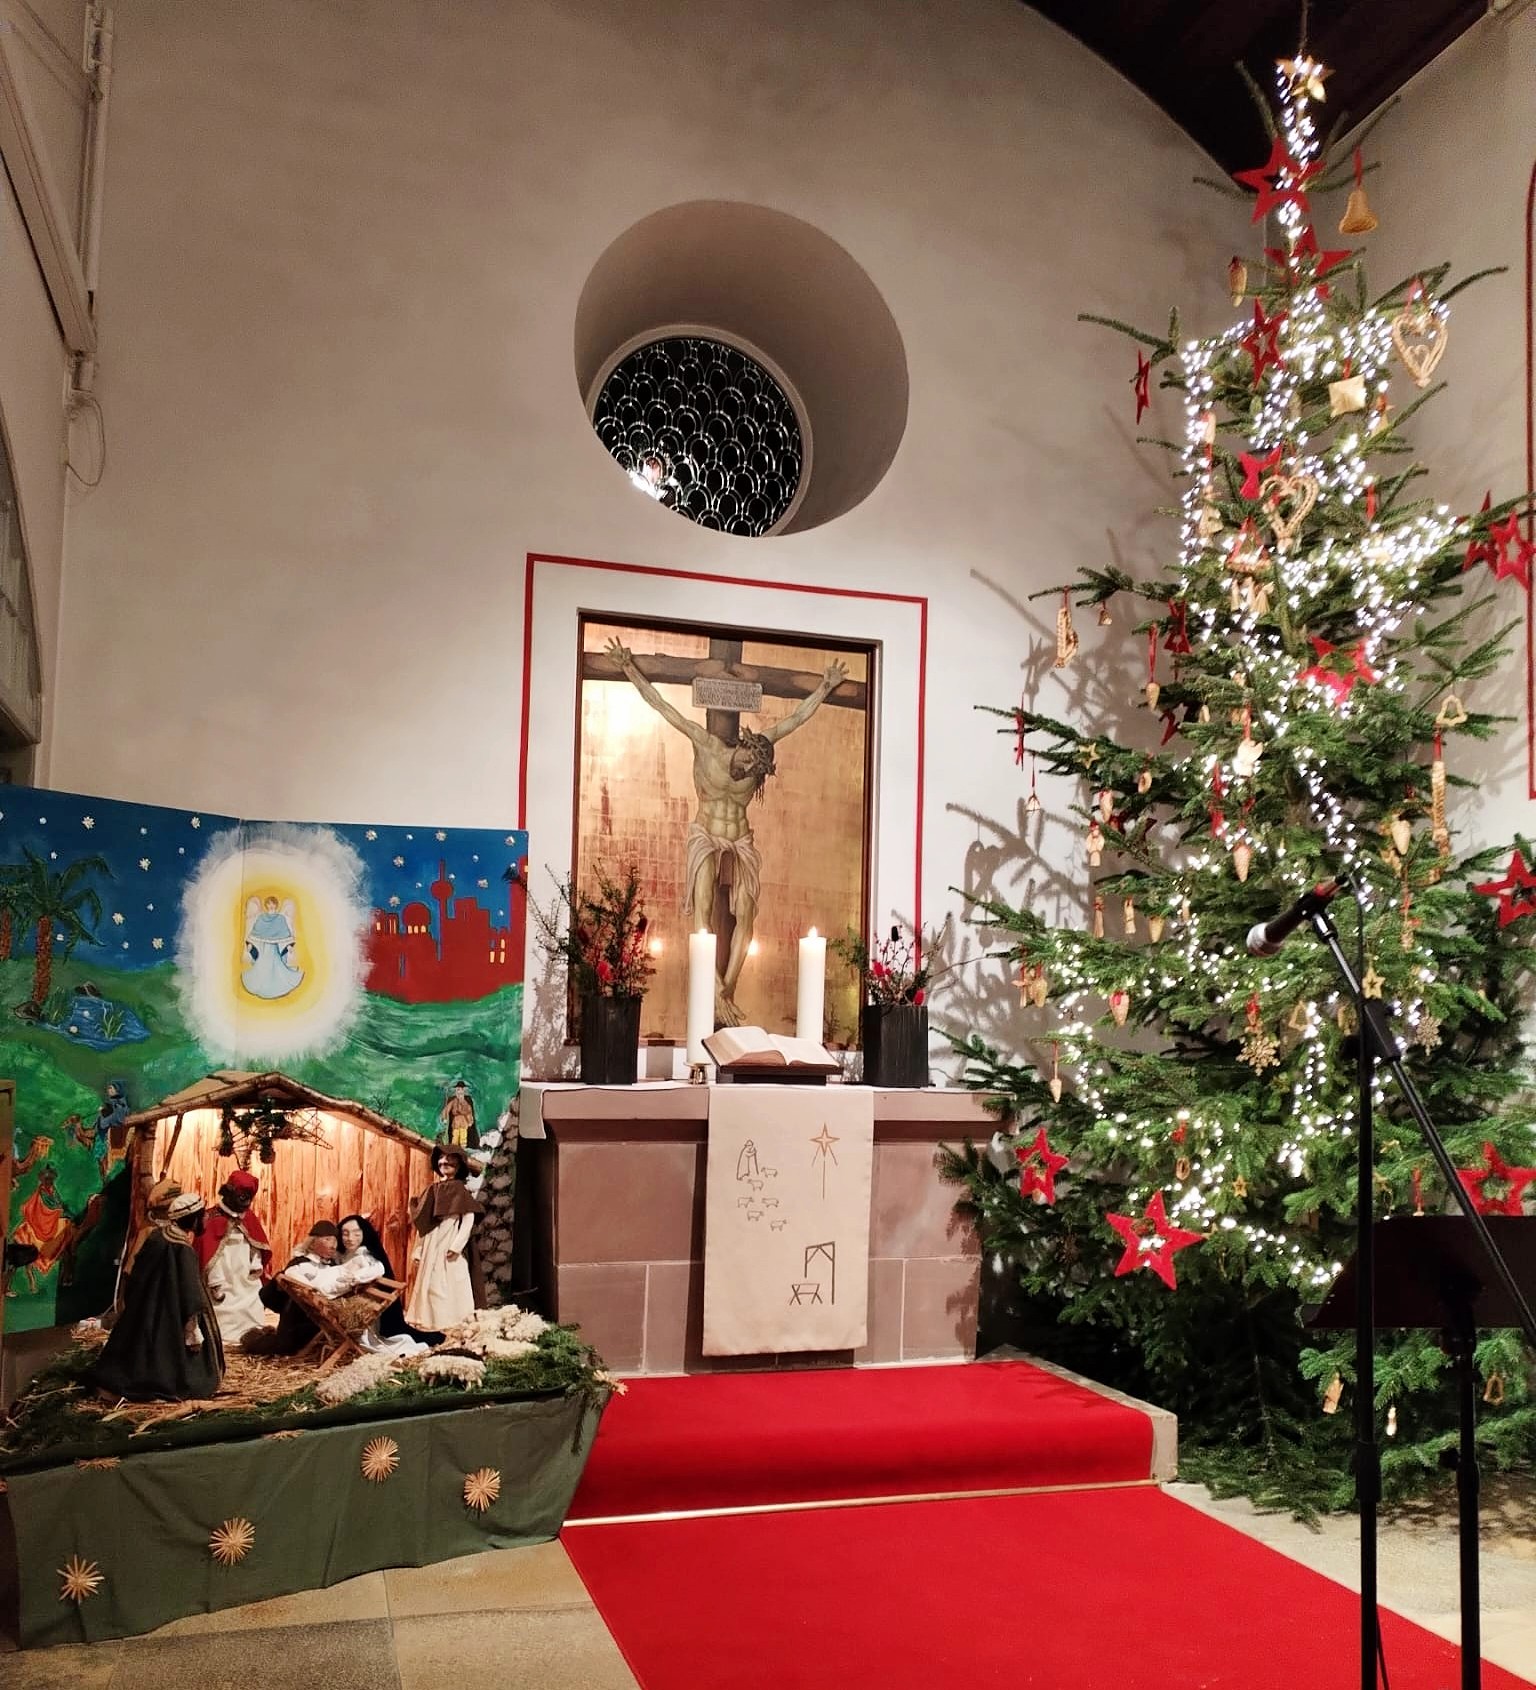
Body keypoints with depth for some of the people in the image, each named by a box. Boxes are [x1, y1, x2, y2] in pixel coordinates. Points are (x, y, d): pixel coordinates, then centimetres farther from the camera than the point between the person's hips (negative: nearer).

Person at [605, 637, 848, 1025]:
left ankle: (726, 993, -8)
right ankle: (715, 993, -30)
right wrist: (629, 667, -17)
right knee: (701, 910, -23)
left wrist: (826, 686, 4)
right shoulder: (706, 745, -15)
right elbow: (661, 706, -15)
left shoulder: (758, 755, -7)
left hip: (742, 844, 4)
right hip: (705, 839, -4)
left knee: (745, 915, -10)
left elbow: (797, 717, 2)